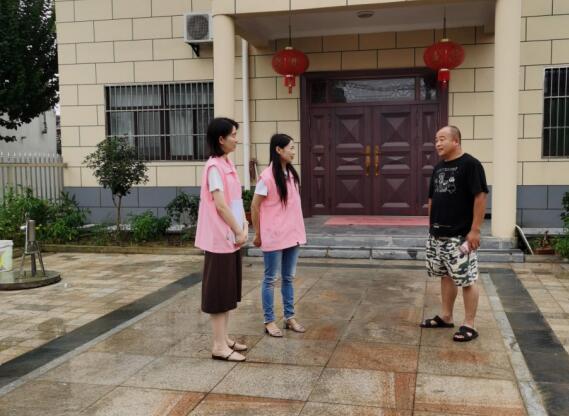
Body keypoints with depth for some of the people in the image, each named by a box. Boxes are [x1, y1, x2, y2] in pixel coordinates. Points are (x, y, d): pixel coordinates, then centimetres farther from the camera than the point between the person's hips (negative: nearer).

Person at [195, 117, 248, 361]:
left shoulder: (228, 164, 11)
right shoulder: (214, 167, -17)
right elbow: (220, 205, -19)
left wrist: (244, 227, 1)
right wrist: (238, 231, -12)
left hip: (232, 236, 9)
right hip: (220, 238, -9)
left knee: (229, 290, 14)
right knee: (219, 290, -2)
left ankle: (224, 339, 25)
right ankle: (219, 346, 6)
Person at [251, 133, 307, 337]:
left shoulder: (291, 174, 6)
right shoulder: (267, 177, -15)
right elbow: (255, 207, -10)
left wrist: (296, 230, 12)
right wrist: (258, 234, -4)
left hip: (292, 234, 7)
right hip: (273, 236, -7)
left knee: (288, 278, 15)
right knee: (271, 279, 5)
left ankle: (290, 317, 25)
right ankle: (269, 321, 15)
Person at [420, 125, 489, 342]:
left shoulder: (470, 164, -11)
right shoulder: (438, 168, 13)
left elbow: (481, 197, -16)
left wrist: (474, 230, -18)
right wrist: (431, 225, 16)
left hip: (460, 236, -8)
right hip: (437, 235, 8)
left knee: (466, 280, -2)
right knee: (445, 276, 16)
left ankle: (469, 325, 6)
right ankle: (446, 317, 28)